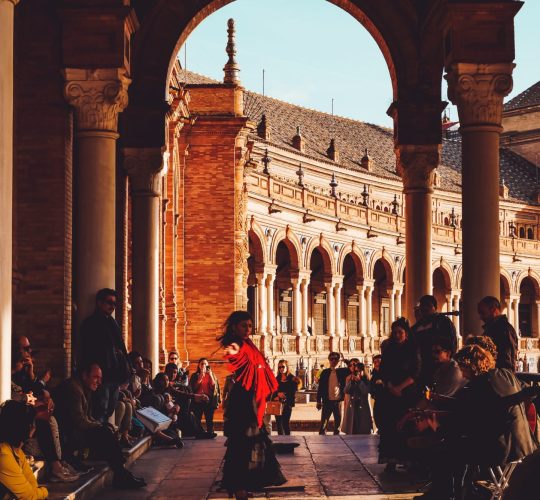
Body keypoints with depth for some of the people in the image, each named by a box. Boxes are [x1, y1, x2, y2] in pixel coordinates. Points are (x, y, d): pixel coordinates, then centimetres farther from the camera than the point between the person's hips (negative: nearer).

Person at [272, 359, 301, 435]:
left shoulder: (292, 379, 0)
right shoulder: (277, 379, 13)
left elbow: (293, 392, -5)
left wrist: (283, 397, -11)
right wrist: (278, 394, -10)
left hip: (287, 404, -4)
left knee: (286, 422, -6)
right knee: (278, 422, 3)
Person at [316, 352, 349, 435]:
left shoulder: (342, 371, 4)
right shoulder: (325, 372, 5)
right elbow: (320, 387, 7)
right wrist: (319, 401, 4)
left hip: (338, 401, 0)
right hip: (327, 401, 0)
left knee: (338, 422, 6)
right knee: (323, 422, -1)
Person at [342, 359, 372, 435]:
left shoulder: (364, 378, 2)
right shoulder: (348, 378, 9)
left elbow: (366, 391, -11)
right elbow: (346, 391, -3)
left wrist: (359, 381, -13)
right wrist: (351, 381, -11)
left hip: (362, 408, -2)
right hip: (351, 408, 2)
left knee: (363, 431, -4)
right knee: (350, 431, 0)